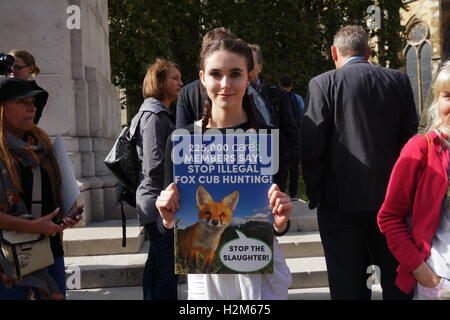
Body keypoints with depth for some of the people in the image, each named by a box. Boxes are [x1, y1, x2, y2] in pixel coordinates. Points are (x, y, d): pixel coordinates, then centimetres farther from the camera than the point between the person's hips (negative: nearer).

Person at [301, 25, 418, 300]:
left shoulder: (322, 84, -7)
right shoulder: (399, 81, 3)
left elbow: (312, 147, -10)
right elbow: (410, 136, 6)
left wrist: (315, 193, 1)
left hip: (341, 200, -3)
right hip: (392, 197, 3)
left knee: (349, 284, 4)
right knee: (397, 279, 16)